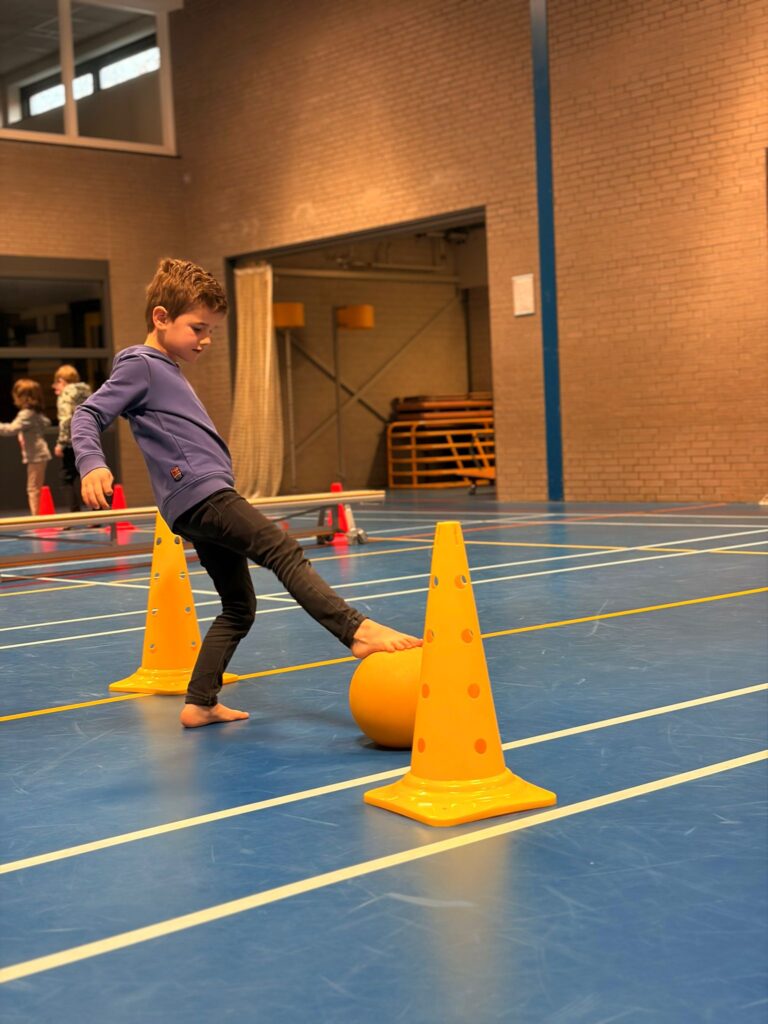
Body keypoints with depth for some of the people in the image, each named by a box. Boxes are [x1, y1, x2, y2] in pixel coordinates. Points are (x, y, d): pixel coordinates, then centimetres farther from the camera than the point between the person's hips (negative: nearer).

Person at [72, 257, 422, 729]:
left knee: (239, 607, 12)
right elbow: (88, 415, -11)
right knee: (283, 550, -22)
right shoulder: (139, 366, -3)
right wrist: (92, 465, -28)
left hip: (206, 501, 10)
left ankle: (200, 704, 15)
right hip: (200, 495, -10)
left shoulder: (169, 371, 24)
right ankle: (359, 630, -34)